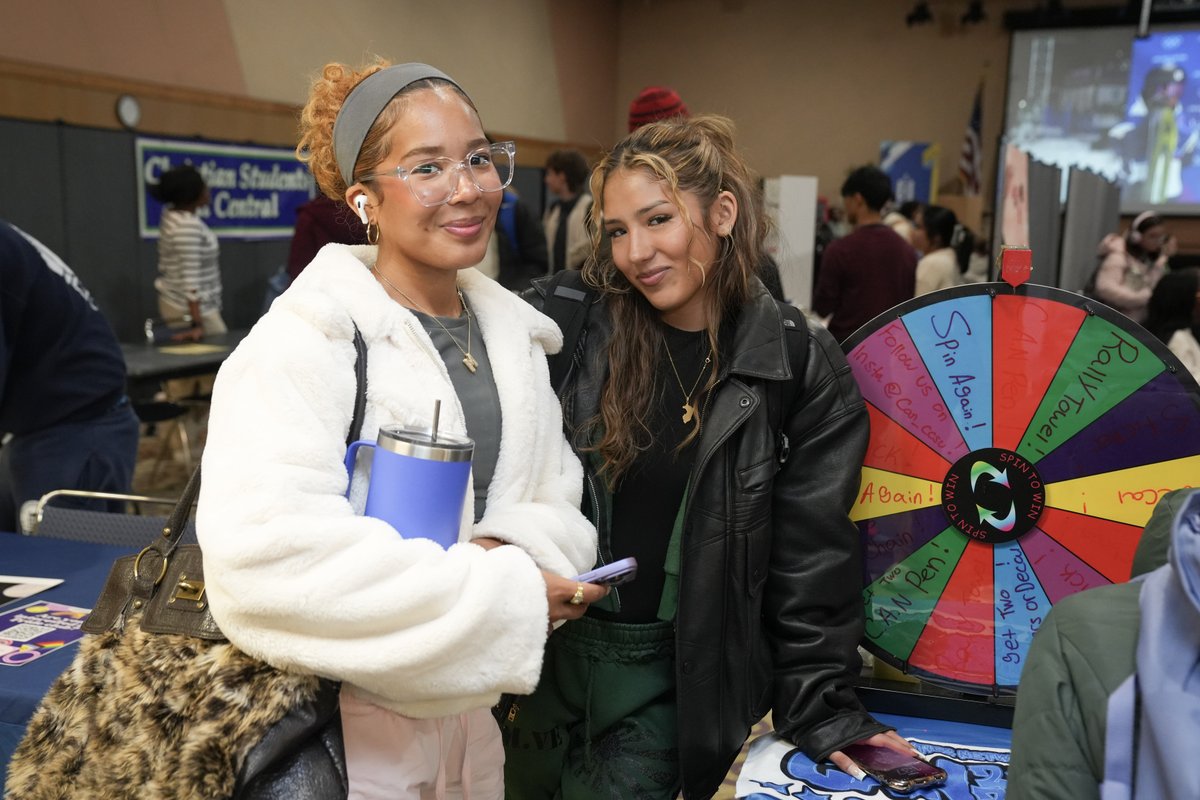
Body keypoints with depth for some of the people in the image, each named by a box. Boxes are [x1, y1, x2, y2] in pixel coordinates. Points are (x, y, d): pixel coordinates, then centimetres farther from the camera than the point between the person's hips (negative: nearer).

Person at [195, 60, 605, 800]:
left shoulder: (514, 333, 4)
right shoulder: (308, 337, -17)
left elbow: (560, 506, 5)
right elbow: (259, 550, -30)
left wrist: (517, 550, -18)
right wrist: (497, 593, -25)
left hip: (470, 708, 6)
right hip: (342, 732, -6)